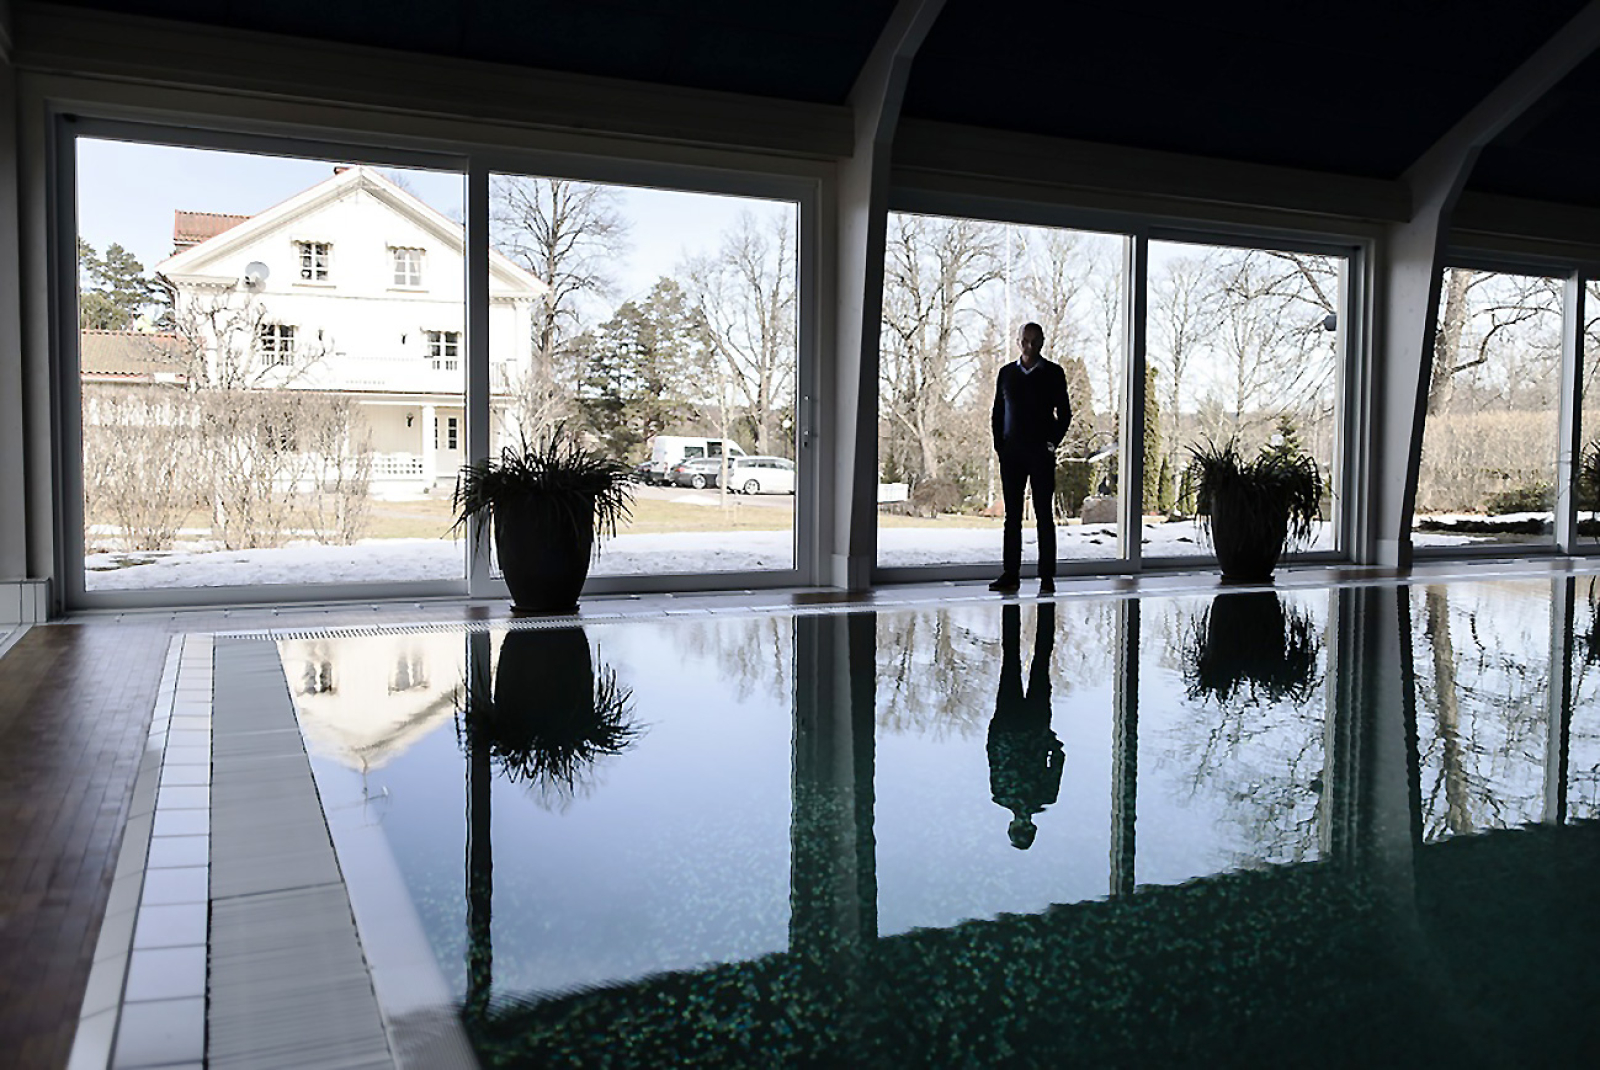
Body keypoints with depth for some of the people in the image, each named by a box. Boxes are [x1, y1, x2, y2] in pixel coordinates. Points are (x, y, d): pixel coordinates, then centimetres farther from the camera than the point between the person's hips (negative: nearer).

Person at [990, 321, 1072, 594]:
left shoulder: (1053, 373, 4)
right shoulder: (1007, 373, 12)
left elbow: (1064, 413, 4)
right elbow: (997, 413, 15)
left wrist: (1052, 443, -6)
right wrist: (999, 445, 3)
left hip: (1041, 452, -3)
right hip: (1011, 452, 3)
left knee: (1044, 515, -1)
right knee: (1012, 515, 3)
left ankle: (1047, 578, 1)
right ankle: (1010, 575, 6)